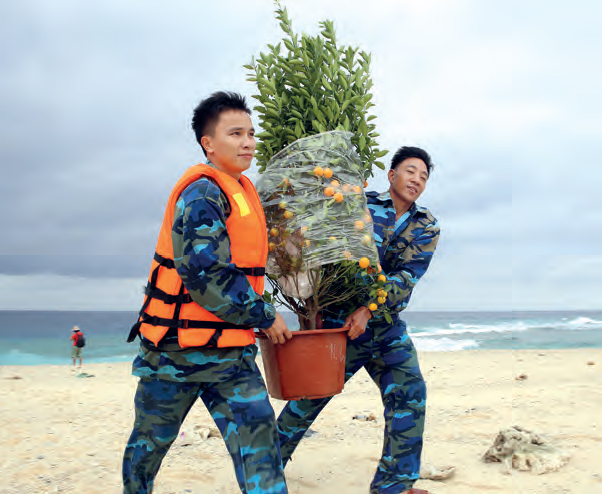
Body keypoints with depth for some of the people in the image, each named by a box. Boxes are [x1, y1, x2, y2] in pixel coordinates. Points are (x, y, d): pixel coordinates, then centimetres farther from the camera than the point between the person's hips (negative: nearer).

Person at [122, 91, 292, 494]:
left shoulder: (243, 193, 13)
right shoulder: (202, 193, -15)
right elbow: (204, 274, -25)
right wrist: (265, 317, -15)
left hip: (230, 353, 7)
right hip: (176, 347, -7)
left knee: (258, 438, -6)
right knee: (151, 442, 14)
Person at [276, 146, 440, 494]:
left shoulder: (427, 227, 5)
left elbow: (407, 276, -7)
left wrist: (367, 310, -20)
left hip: (387, 325, 4)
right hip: (340, 318, -3)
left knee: (410, 392, -4)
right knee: (312, 394, -1)